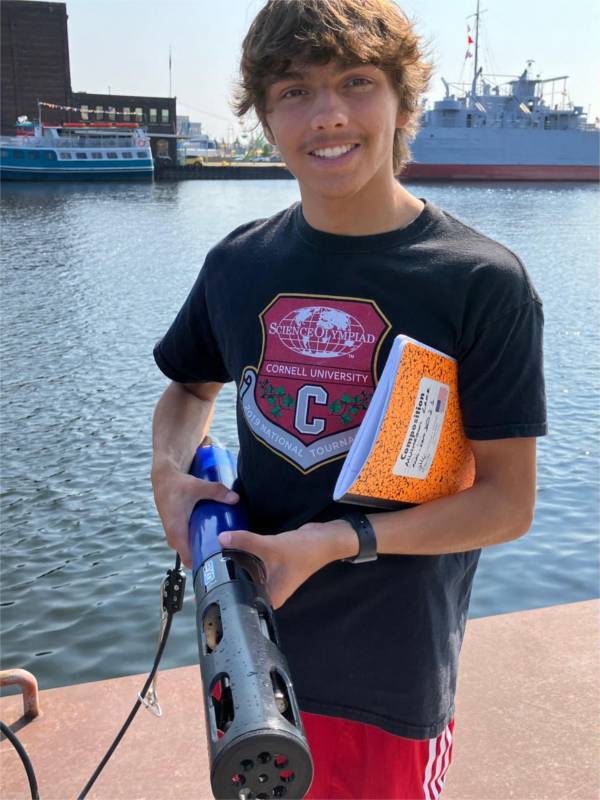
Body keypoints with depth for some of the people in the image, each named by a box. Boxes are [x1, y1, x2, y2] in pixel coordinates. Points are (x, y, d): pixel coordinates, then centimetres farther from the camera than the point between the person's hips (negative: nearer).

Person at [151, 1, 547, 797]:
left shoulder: (484, 281, -16)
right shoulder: (238, 263, -3)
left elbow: (508, 502, -13)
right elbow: (190, 386, 14)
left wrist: (338, 540, -24)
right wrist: (171, 469, -7)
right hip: (246, 648, 4)